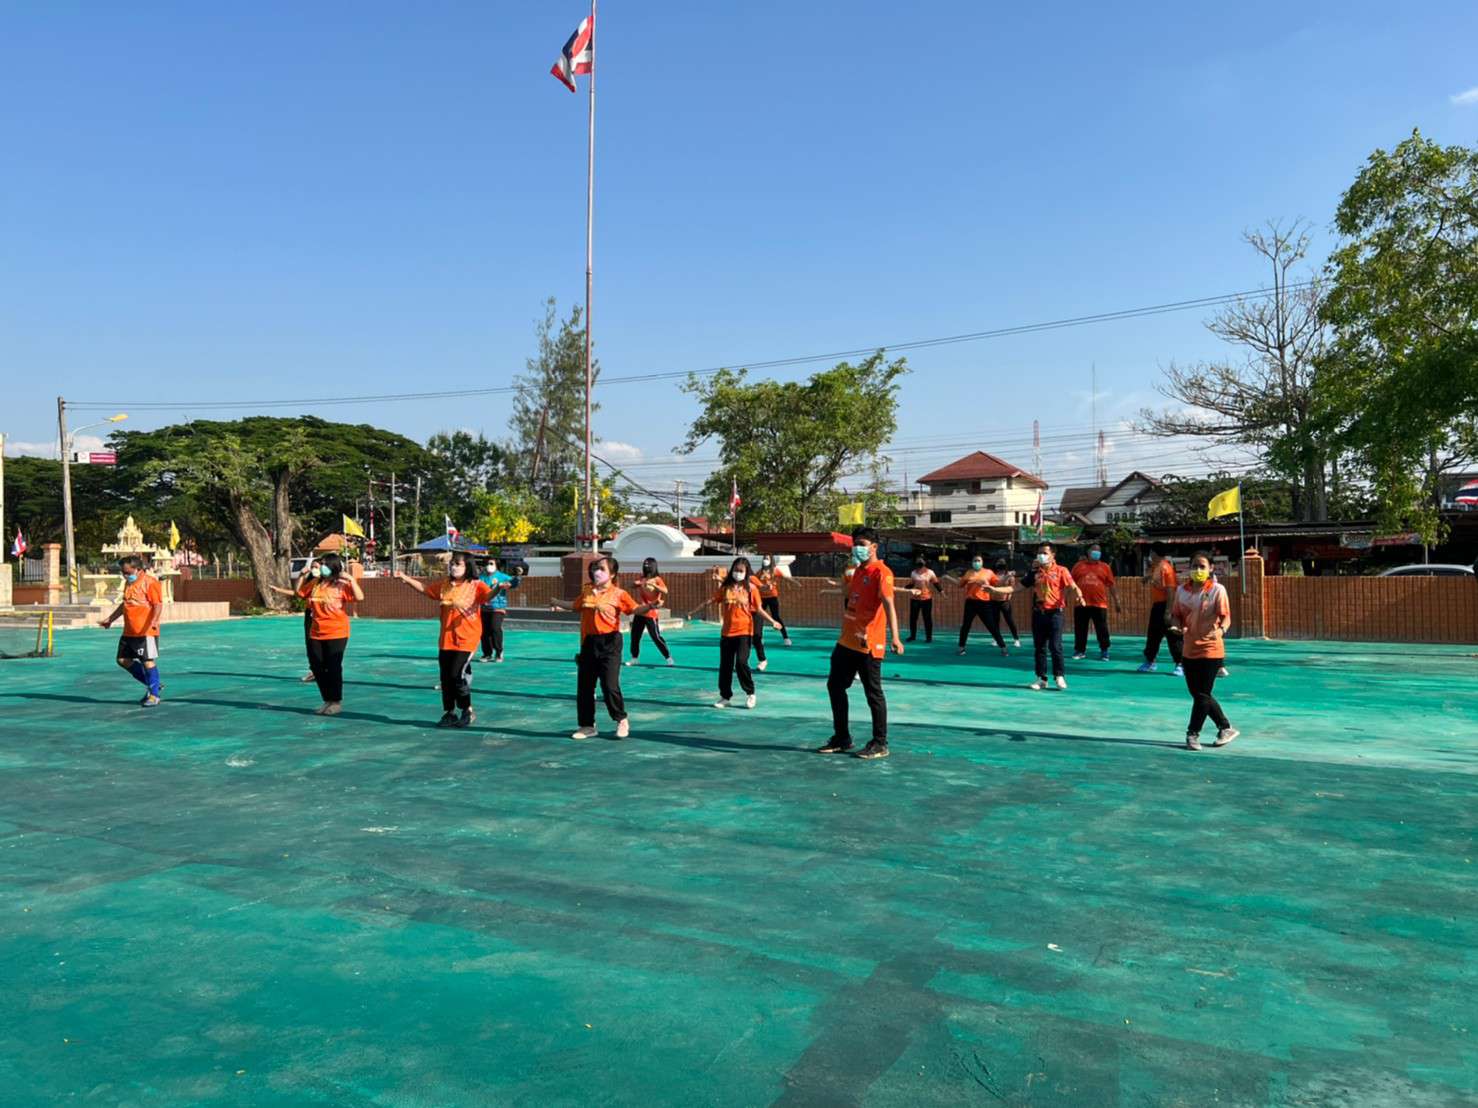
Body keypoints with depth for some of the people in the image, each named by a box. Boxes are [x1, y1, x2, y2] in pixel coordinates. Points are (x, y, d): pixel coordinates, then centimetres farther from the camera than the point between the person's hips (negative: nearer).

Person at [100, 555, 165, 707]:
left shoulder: (150, 582, -12)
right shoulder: (128, 583, 15)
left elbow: (158, 604, -19)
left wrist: (154, 621, -33)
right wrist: (111, 619, 32)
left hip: (146, 632, -9)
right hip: (129, 631, 9)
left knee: (148, 661, -6)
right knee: (123, 660, 11)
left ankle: (154, 695, 4)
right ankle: (151, 685, 22)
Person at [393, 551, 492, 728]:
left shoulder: (475, 585, -7)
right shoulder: (444, 586, 10)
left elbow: (489, 596, -22)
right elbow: (424, 588, 20)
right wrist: (405, 578, 11)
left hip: (466, 640, -6)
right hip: (446, 640, 6)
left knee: (457, 675, -10)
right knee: (446, 678, 9)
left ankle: (468, 711, 9)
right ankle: (449, 713, 21)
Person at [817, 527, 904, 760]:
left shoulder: (881, 572, -13)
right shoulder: (857, 570, 14)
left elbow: (888, 604, -24)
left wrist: (894, 636, -34)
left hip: (868, 644, -9)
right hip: (847, 641, 9)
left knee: (873, 694, 0)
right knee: (835, 686, 14)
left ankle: (880, 744, 12)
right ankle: (842, 738, 26)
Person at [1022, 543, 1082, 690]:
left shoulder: (1061, 571, -1)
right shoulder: (1035, 572, 10)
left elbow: (1072, 586, -11)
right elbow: (1022, 586, 9)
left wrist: (1079, 597, -27)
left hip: (1054, 613, -4)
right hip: (1038, 613, 4)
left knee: (1055, 646, -6)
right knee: (1039, 647, 7)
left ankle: (1059, 676, 6)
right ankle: (1041, 678, 14)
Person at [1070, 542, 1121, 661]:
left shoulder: (1105, 567, 7)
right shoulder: (1079, 565, 9)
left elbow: (1112, 585, 7)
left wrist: (1116, 602, 4)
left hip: (1099, 604, -1)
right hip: (1081, 604, 1)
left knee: (1102, 630, 1)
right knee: (1080, 629, 7)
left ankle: (1104, 652, 11)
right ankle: (1080, 651, 18)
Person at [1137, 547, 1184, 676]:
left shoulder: (1166, 568, -17)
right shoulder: (1154, 568, 10)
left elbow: (1171, 590, -20)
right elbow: (1145, 580, 28)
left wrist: (1168, 611, -23)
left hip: (1166, 605, -9)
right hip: (1156, 605, 9)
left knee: (1172, 636, -4)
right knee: (1152, 634, 15)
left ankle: (1180, 665, 3)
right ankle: (1150, 662, 25)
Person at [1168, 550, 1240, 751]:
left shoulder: (1217, 590, -7)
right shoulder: (1182, 590, 6)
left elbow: (1226, 616, -12)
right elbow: (1176, 615, 12)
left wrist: (1221, 630, -33)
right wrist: (1177, 626, -10)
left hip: (1211, 649, -6)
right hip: (1189, 649, 6)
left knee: (1202, 694, -4)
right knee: (1197, 694, 11)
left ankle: (1193, 734, 7)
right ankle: (1226, 728, 27)